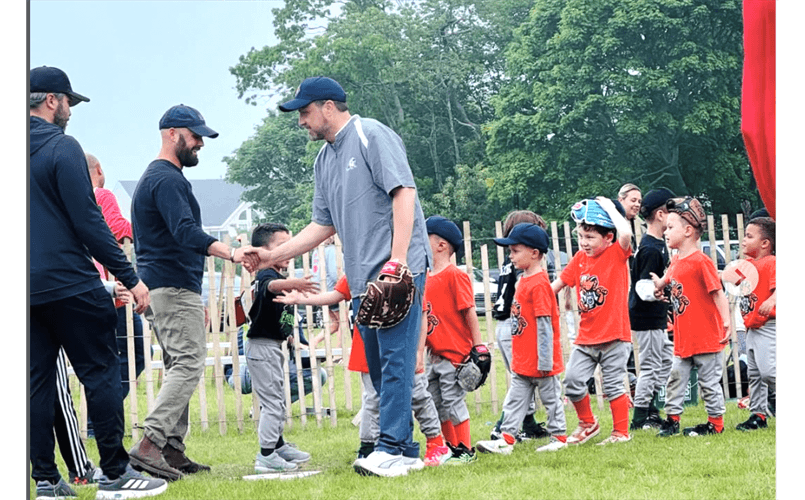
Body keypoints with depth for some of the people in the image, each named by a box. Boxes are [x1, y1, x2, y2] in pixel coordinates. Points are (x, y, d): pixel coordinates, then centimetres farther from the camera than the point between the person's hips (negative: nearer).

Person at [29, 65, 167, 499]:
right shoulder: (62, 148, -9)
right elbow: (87, 221, -14)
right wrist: (129, 278, -11)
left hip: (27, 288, 7)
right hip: (70, 284, -7)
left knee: (38, 382, 8)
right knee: (101, 373, -1)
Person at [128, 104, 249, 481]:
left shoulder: (154, 177, 22)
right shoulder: (168, 179, -13)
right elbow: (186, 232, -27)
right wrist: (230, 253, -37)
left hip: (159, 287, 11)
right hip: (175, 287, -11)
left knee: (179, 368, 11)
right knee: (188, 365, -15)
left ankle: (172, 450, 9)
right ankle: (149, 445, -23)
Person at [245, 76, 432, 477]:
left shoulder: (371, 136, -5)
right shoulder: (325, 159, 21)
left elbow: (404, 192, -14)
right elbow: (324, 225, 25)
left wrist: (398, 259, -21)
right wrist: (273, 256, 16)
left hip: (399, 269, -9)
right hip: (362, 277, 9)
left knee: (395, 358, -13)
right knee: (378, 367, 7)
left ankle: (392, 449, -16)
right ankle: (406, 452, 11)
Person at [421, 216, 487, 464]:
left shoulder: (455, 275, -12)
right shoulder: (426, 277, 12)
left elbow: (469, 312, -13)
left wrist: (478, 347, -15)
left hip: (455, 353, -9)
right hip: (434, 354, 9)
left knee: (453, 401, -5)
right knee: (436, 403, 12)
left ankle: (466, 450, 4)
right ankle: (452, 448, 23)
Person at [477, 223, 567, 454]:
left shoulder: (539, 284, -18)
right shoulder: (523, 280, 10)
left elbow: (544, 324, -20)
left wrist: (544, 360, -20)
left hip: (540, 361, -9)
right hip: (522, 361, 9)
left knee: (550, 397, 5)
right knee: (515, 398, 7)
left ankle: (559, 437, 15)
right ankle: (507, 438, 8)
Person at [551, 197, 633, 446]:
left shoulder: (616, 254, -7)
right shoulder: (580, 258, 8)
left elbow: (625, 233, -29)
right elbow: (560, 282, 17)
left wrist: (609, 207, -18)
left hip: (614, 335, -5)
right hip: (586, 336, 5)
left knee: (613, 385, 1)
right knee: (572, 380, -1)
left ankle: (621, 432, 15)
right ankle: (587, 423, 20)